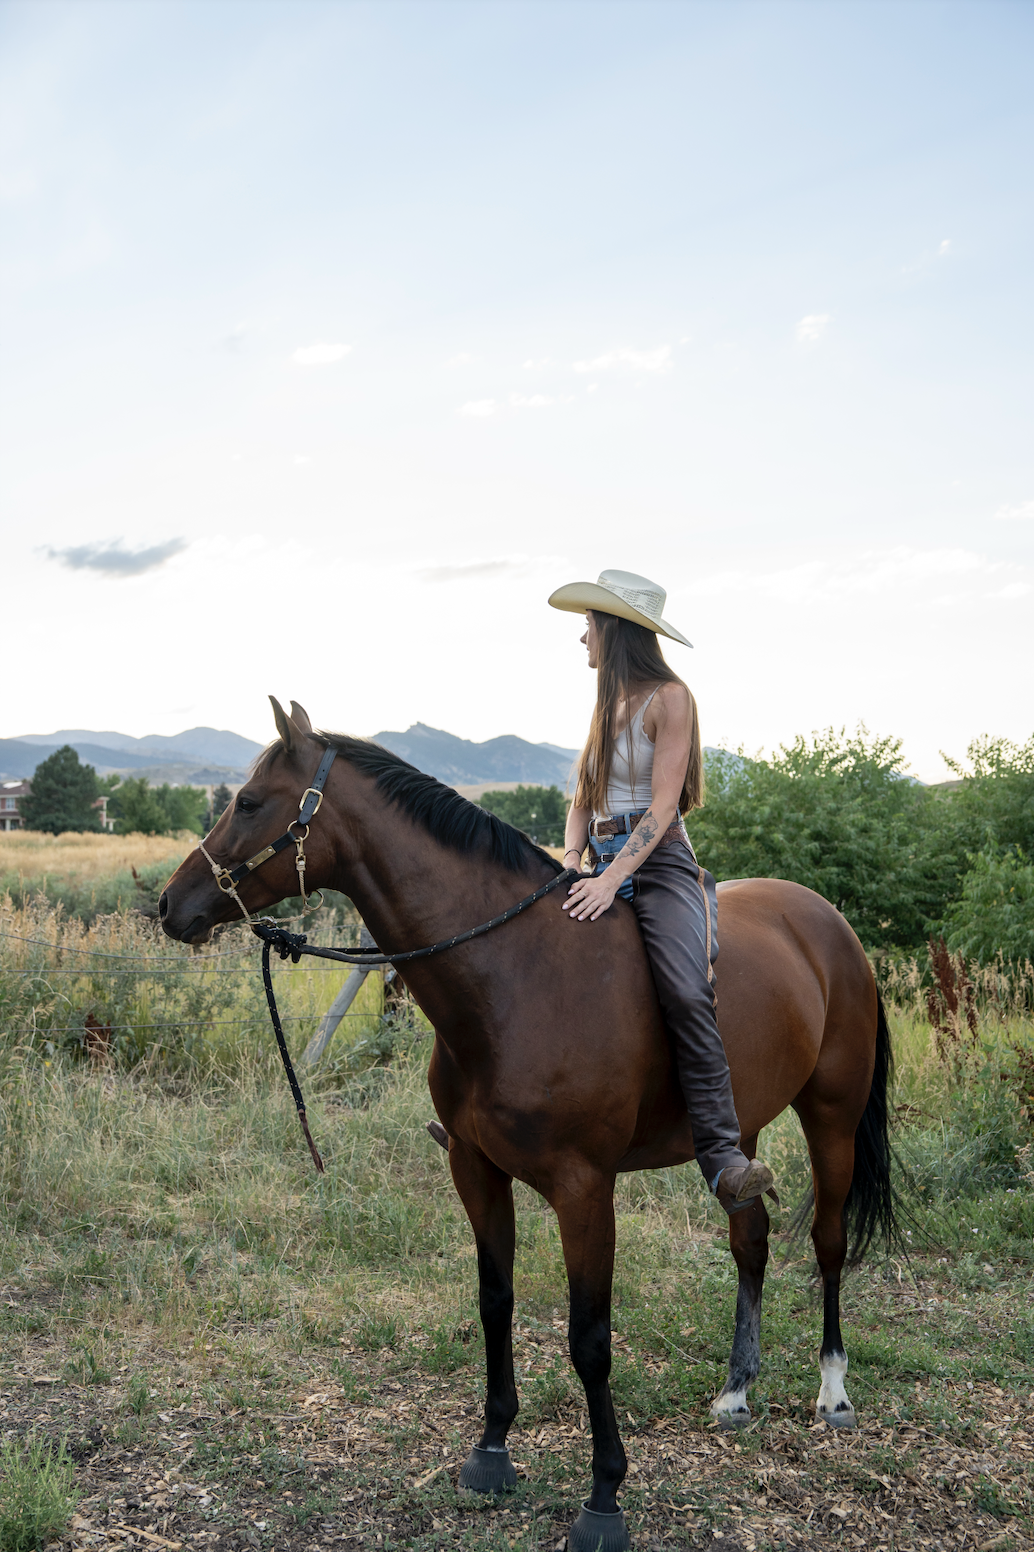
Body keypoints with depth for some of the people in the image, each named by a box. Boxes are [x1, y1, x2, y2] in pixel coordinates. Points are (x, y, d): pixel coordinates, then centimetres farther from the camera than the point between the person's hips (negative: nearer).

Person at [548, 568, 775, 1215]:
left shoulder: (669, 697, -5)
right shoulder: (608, 705, 18)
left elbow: (662, 805, -15)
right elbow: (583, 802, 15)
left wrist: (611, 880, -25)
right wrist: (572, 863, -4)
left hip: (658, 864, -8)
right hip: (603, 865, 8)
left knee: (687, 993, -28)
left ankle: (723, 1156, -30)